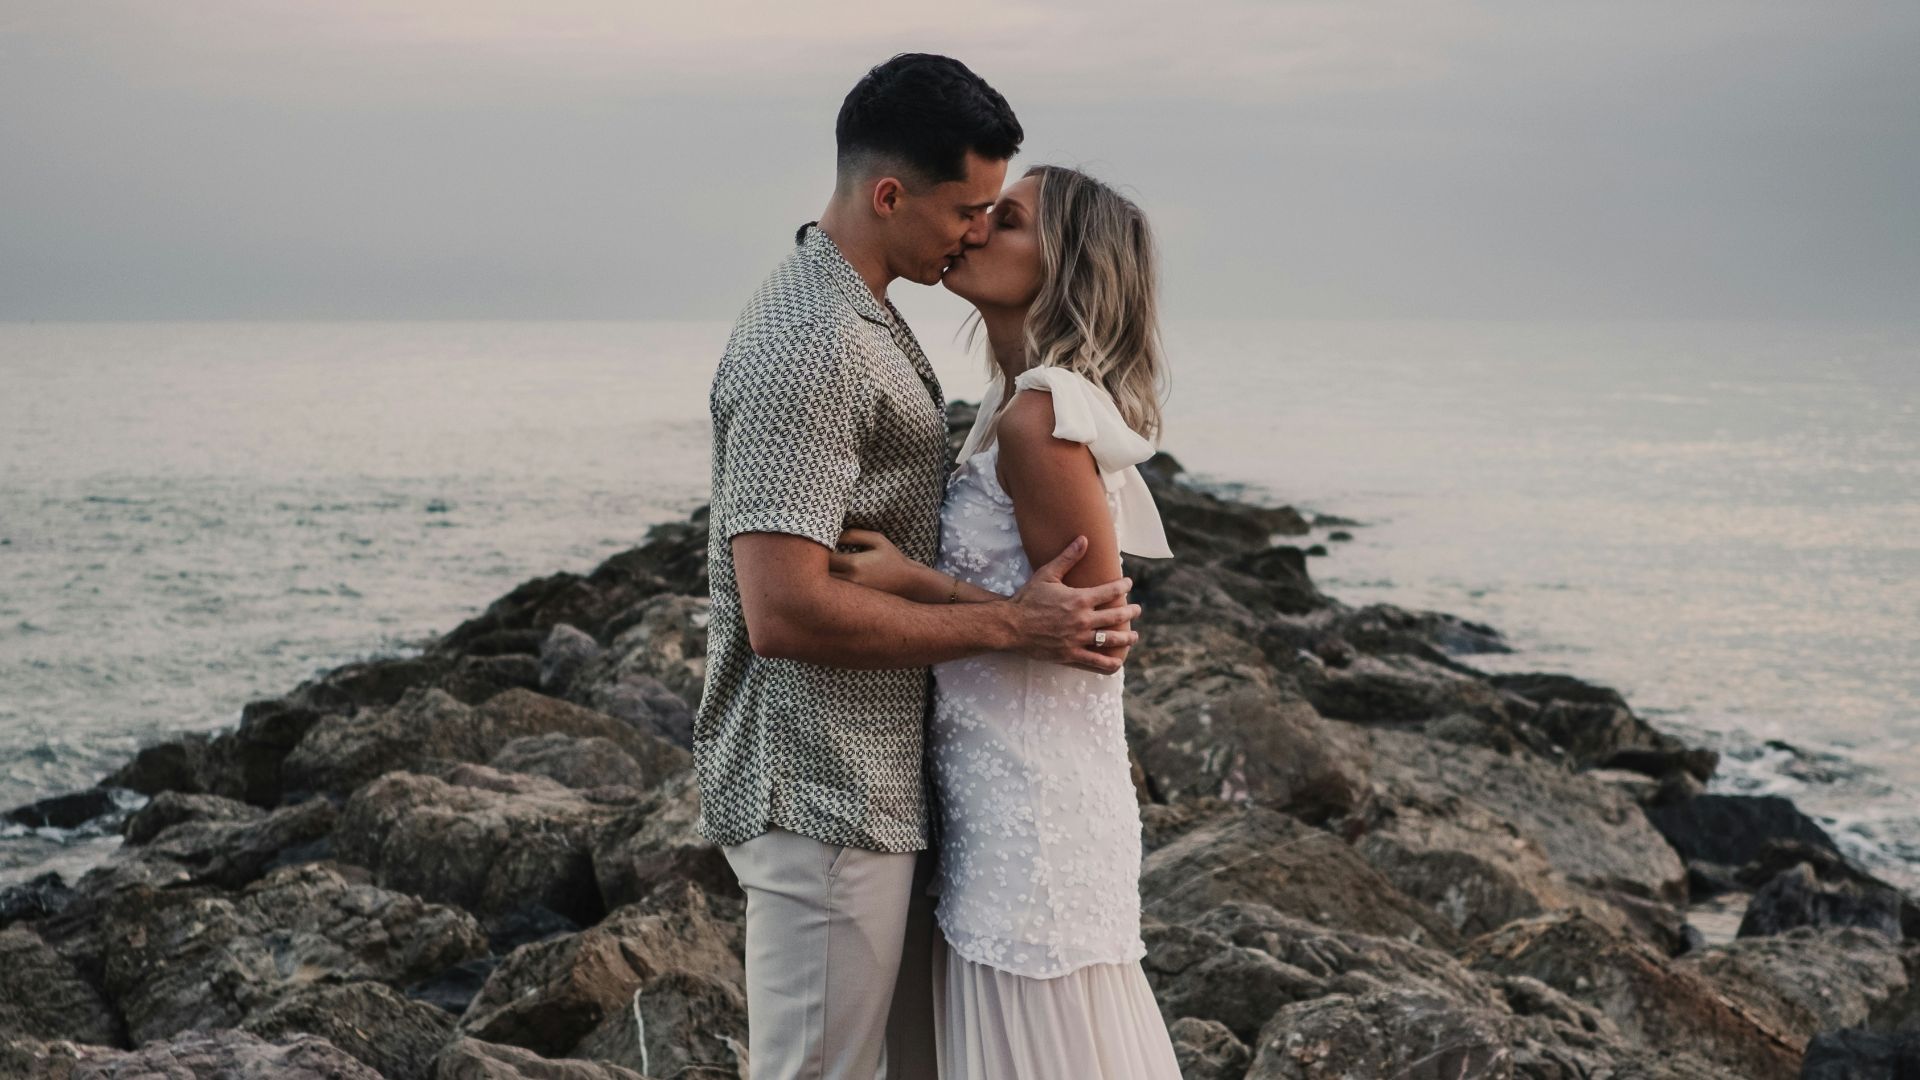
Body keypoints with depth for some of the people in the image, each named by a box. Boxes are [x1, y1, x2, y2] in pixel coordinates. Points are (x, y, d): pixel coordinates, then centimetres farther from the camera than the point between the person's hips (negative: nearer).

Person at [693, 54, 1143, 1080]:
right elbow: (783, 610, -26)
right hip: (822, 800, -10)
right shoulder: (808, 348, -20)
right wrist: (1009, 624, -19)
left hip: (884, 788, 10)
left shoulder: (864, 317, 14)